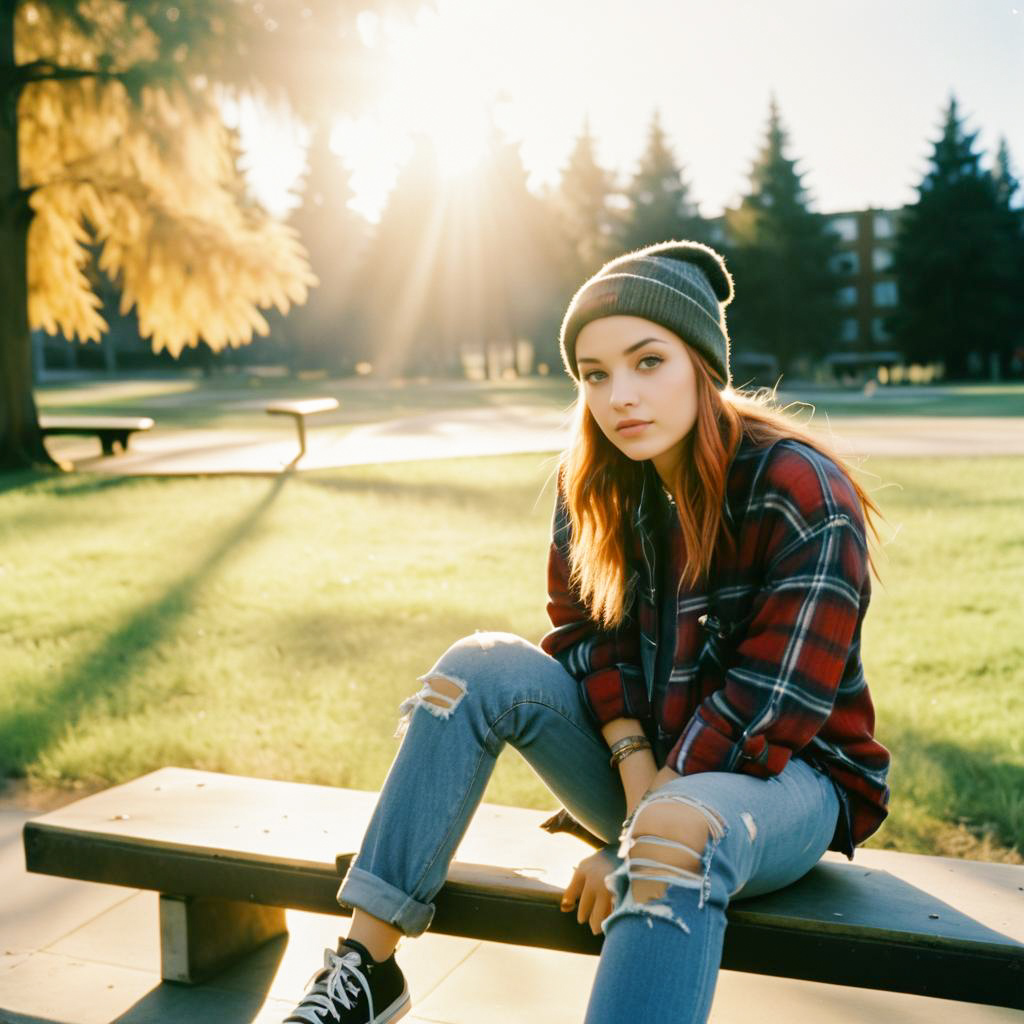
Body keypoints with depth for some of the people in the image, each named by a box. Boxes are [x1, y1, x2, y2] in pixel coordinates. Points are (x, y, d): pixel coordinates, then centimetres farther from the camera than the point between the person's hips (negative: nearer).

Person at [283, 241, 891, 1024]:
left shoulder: (804, 497, -20)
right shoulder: (597, 481, -2)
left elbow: (767, 713, -22)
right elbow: (589, 636, -2)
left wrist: (638, 842, -20)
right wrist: (637, 771, -18)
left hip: (782, 775, -5)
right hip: (637, 757, 6)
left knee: (683, 826, -39)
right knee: (483, 668, -16)